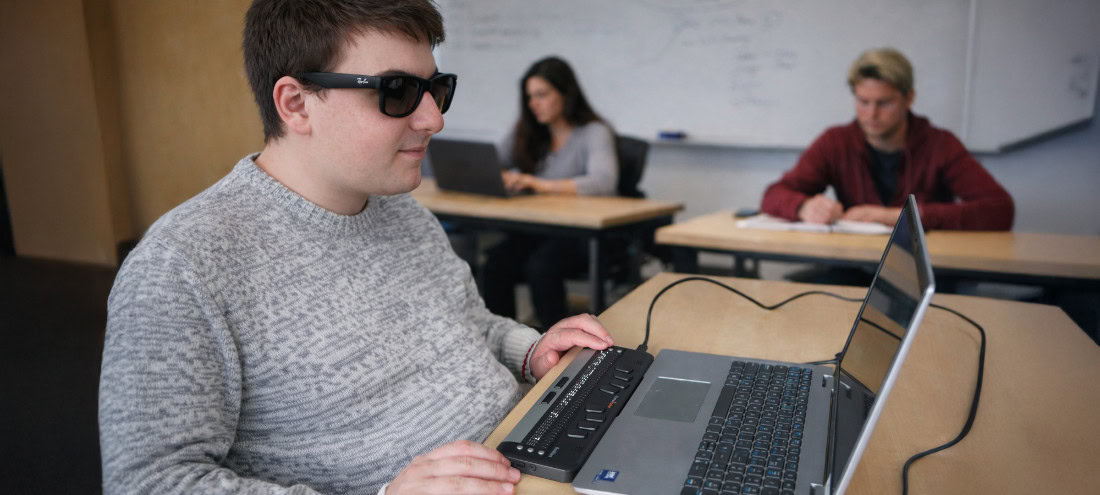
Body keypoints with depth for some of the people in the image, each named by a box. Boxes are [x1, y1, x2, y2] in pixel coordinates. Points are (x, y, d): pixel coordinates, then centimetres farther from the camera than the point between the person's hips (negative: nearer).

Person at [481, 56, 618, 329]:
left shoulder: (594, 133, -4)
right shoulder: (526, 132, 15)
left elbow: (603, 183, -22)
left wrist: (539, 184, -32)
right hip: (536, 231, 5)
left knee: (541, 265, -33)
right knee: (496, 261, -25)